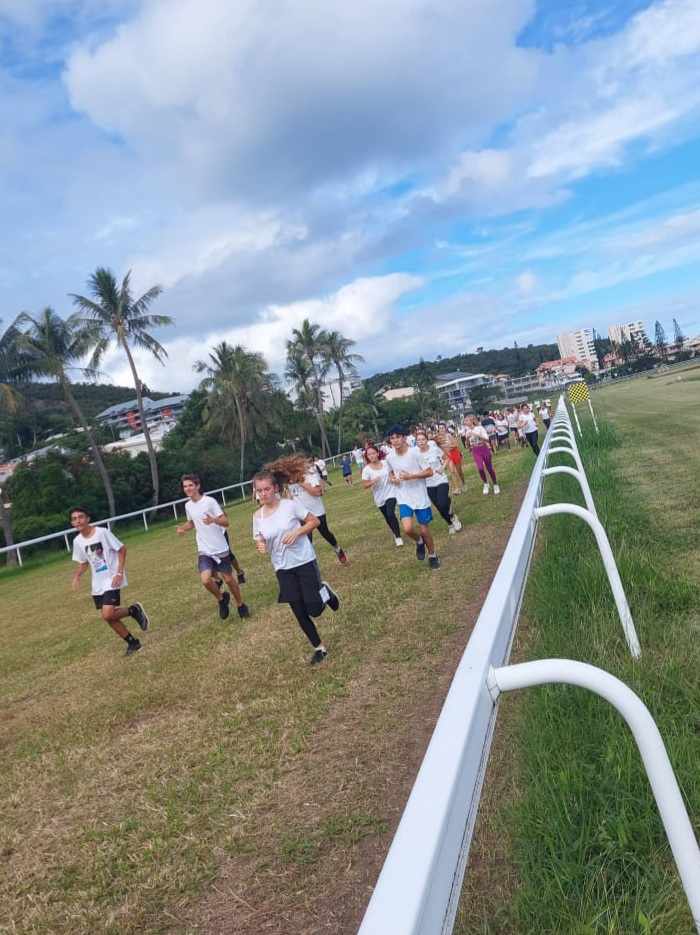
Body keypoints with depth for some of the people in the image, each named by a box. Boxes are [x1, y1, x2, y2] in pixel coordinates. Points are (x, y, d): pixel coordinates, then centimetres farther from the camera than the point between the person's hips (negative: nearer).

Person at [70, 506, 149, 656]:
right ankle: (132, 642, 24)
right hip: (97, 584, 6)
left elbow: (122, 549, -10)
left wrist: (119, 573, -17)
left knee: (107, 615, -20)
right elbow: (83, 562, 16)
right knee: (108, 617, 8)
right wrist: (77, 577, -3)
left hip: (111, 579, -6)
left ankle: (134, 610, 7)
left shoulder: (102, 532, -14)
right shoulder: (78, 541, 3)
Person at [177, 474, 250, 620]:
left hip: (220, 549, -3)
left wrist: (213, 520, -36)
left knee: (228, 579, 7)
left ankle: (240, 605, 32)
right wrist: (182, 528, 2)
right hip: (204, 551, 3)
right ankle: (221, 598, 13)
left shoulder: (210, 501, -13)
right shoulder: (188, 505, 4)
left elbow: (226, 522, -16)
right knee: (205, 580, -17)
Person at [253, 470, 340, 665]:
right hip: (283, 569, 3)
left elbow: (314, 521, -3)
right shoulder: (258, 516, 0)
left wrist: (297, 532, -19)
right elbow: (260, 541, 9)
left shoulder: (290, 504, -10)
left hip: (304, 561, -3)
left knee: (314, 610, -5)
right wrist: (260, 546, -15)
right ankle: (319, 648, 26)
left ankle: (325, 591, 29)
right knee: (300, 614, 6)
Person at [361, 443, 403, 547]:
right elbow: (364, 485, -10)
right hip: (379, 498, 2)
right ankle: (396, 535, 40)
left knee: (390, 514, -21)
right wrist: (372, 482, -28)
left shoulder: (386, 463, -7)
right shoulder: (366, 469, -10)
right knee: (388, 518, 14)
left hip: (391, 493, -2)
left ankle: (398, 537, -7)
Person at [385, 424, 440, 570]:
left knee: (424, 529, 6)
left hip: (420, 497, -3)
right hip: (403, 498, 3)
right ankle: (419, 542, 19)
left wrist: (411, 476, -22)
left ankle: (432, 555, 31)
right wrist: (392, 479, -5)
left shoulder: (415, 453, -15)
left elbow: (429, 472, -12)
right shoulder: (389, 457, -2)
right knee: (408, 529, -16)